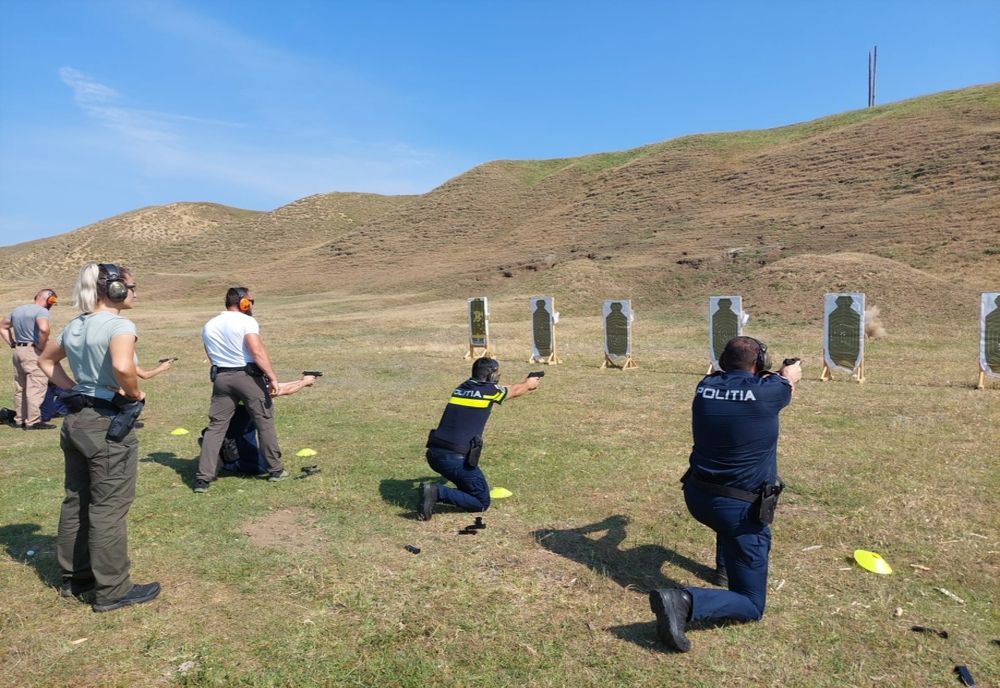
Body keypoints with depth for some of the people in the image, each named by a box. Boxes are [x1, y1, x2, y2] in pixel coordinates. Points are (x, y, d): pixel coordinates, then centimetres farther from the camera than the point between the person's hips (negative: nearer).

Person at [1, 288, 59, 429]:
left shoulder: (17, 310, 15)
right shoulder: (41, 311, -12)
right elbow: (44, 329, -31)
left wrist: (13, 344, 17)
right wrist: (42, 346, -16)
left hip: (18, 351, 9)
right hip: (33, 352, -9)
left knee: (20, 387, 15)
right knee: (36, 387, -4)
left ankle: (19, 419, 23)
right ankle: (33, 421, -3)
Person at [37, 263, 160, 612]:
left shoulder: (74, 326, 10)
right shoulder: (119, 325, -17)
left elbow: (46, 359, 24)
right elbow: (122, 367, -36)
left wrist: (74, 388, 14)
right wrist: (135, 394, -18)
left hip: (75, 420, 9)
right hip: (107, 424, -9)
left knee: (76, 502, 19)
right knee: (109, 508, 0)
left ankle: (75, 577, 33)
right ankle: (113, 590, 11)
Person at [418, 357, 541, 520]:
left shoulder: (461, 387, 14)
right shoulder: (488, 390, -3)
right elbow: (515, 391, 20)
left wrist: (524, 383, 46)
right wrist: (529, 384, 42)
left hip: (434, 453, 7)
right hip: (455, 458, -7)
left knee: (468, 484, 30)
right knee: (482, 503, 7)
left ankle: (435, 490, 7)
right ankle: (438, 492, -11)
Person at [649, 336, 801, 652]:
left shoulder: (706, 386, -3)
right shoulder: (764, 392, -15)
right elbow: (789, 381, 10)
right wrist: (791, 371, 36)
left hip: (696, 496, 6)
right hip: (739, 509, -6)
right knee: (750, 606, 6)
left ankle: (726, 565, 49)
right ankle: (684, 601, -20)